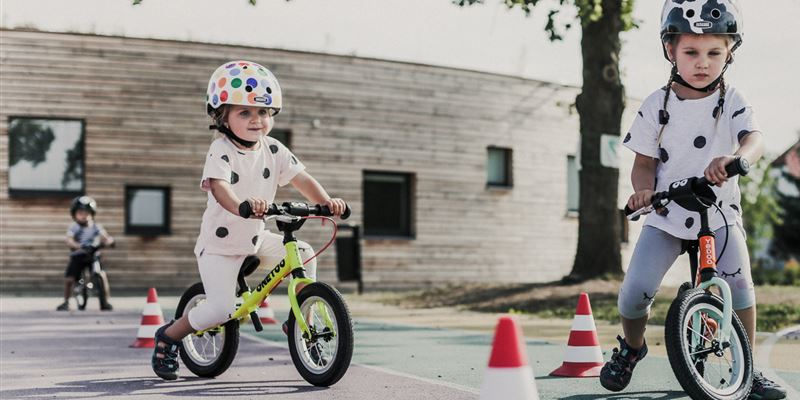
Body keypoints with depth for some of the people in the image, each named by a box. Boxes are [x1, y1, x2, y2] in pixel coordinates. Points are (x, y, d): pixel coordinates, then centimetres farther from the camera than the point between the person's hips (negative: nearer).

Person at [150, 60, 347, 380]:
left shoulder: (273, 150, -3)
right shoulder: (221, 150, -21)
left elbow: (301, 179, -9)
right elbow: (218, 186, -38)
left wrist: (326, 201, -29)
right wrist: (242, 205, -59)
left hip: (256, 239, 6)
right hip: (219, 244, -6)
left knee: (304, 254, -8)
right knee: (222, 308, -17)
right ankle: (168, 337, 6)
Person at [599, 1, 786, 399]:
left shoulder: (732, 102, -4)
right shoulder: (656, 105, -2)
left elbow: (755, 139, -23)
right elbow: (644, 162, 1)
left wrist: (735, 158, -46)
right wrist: (643, 190, -22)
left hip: (720, 213, 0)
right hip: (665, 216, 0)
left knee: (739, 283, -16)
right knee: (635, 290, -12)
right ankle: (631, 346, 20)